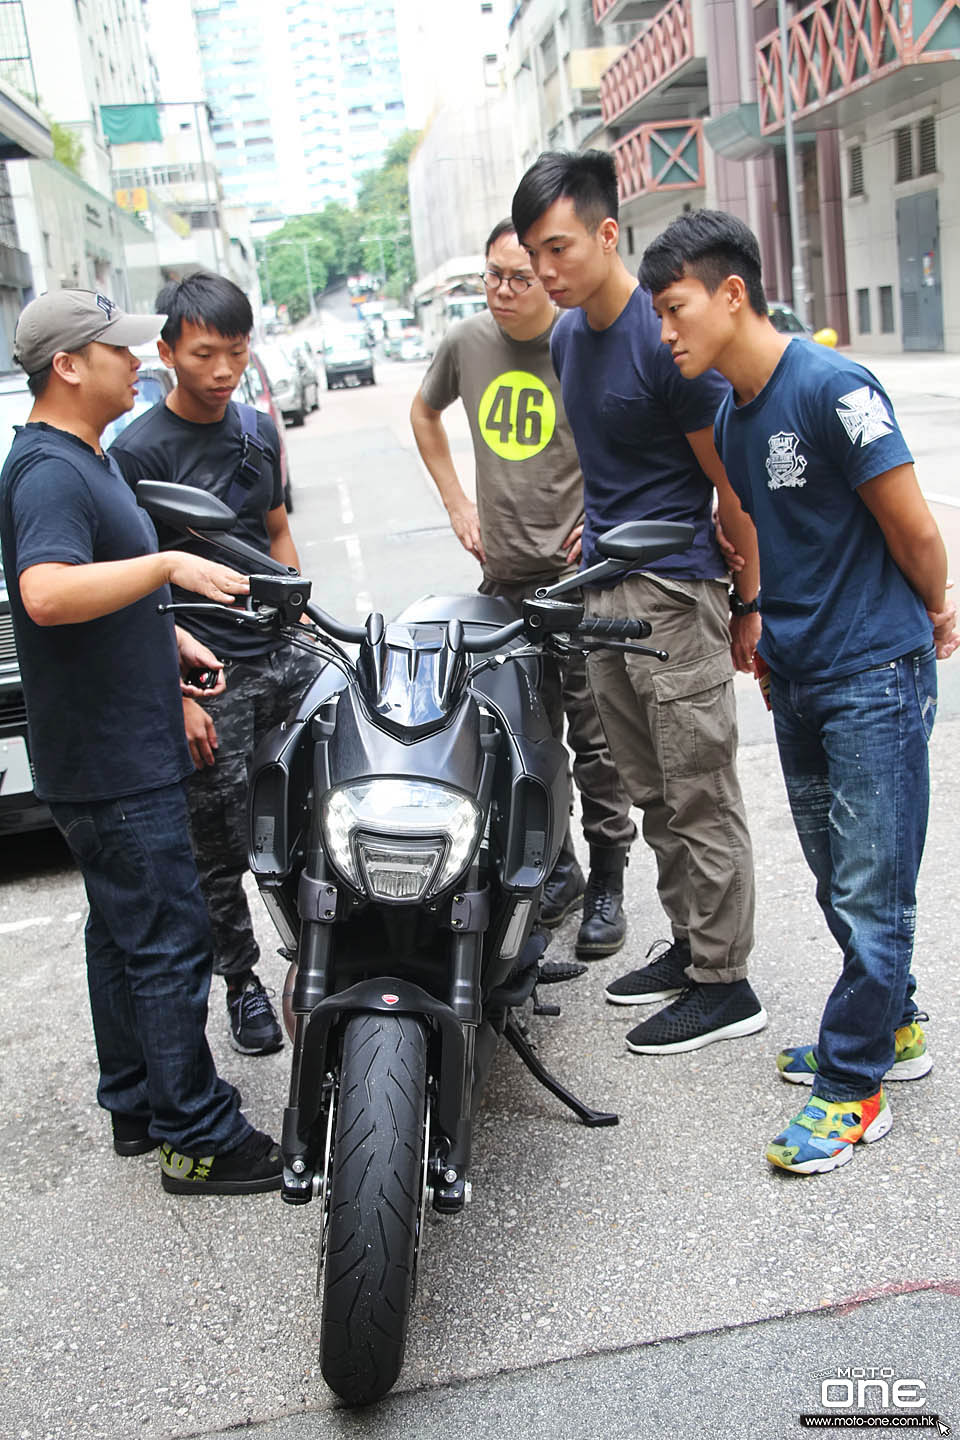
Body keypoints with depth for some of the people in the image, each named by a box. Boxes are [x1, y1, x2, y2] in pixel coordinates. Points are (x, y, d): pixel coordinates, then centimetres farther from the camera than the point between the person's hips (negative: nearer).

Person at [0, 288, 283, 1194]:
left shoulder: (84, 459, 16)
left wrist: (171, 636, 17)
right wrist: (167, 564, -32)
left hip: (125, 747, 11)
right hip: (110, 763, -11)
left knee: (123, 931, 17)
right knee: (168, 941, -4)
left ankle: (137, 1105, 30)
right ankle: (199, 1140, 6)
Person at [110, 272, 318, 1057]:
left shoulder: (259, 431, 9)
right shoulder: (138, 450, -10)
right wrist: (178, 694, -15)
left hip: (281, 657, 6)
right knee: (221, 851, 6)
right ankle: (243, 980, 27)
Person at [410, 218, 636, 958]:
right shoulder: (467, 341, 5)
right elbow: (424, 412, 23)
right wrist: (457, 502, 14)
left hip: (579, 567, -5)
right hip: (504, 569, 5)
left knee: (595, 736, 0)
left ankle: (607, 881, 14)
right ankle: (555, 864, 27)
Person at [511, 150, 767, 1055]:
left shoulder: (666, 337, -15)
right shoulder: (567, 337, 11)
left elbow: (730, 483, -11)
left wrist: (750, 604, -8)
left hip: (676, 591, -8)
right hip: (602, 591, 8)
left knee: (701, 800, -1)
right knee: (651, 795, 15)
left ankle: (724, 984, 10)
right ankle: (688, 944, 29)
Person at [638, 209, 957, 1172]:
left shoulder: (831, 388, -17)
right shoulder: (730, 415, 9)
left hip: (874, 676, -8)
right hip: (797, 681, 8)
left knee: (871, 892, 1)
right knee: (838, 882, 18)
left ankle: (851, 1084, 12)